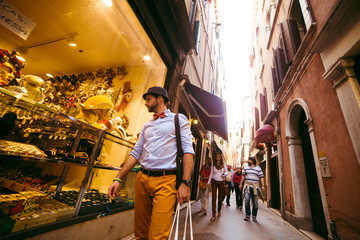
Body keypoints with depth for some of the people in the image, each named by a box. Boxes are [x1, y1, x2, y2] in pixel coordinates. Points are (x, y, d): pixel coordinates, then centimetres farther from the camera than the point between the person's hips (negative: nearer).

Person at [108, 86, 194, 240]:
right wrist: (118, 179, 9)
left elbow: (188, 151, -6)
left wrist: (185, 183, -14)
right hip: (142, 179, 6)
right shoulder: (147, 126, 19)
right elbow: (136, 153, 16)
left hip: (165, 181, -5)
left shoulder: (179, 119, 3)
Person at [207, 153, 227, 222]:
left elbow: (226, 172, 8)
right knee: (213, 198, -7)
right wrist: (209, 182, 3)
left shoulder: (223, 165, 1)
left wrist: (224, 174, -14)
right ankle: (214, 215, -2)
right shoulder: (213, 165, 4)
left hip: (221, 182, 1)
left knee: (220, 197, 11)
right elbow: (211, 174, 9)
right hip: (214, 182, 0)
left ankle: (219, 211, 35)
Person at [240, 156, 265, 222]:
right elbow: (243, 176, 16)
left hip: (255, 186, -1)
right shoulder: (246, 168, 11)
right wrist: (241, 183, 14)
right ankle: (247, 215, 5)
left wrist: (263, 186, -7)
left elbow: (261, 177, 2)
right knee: (247, 200, -7)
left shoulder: (258, 168, 4)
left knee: (255, 202, 4)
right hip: (247, 186, 1)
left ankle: (254, 216, 16)